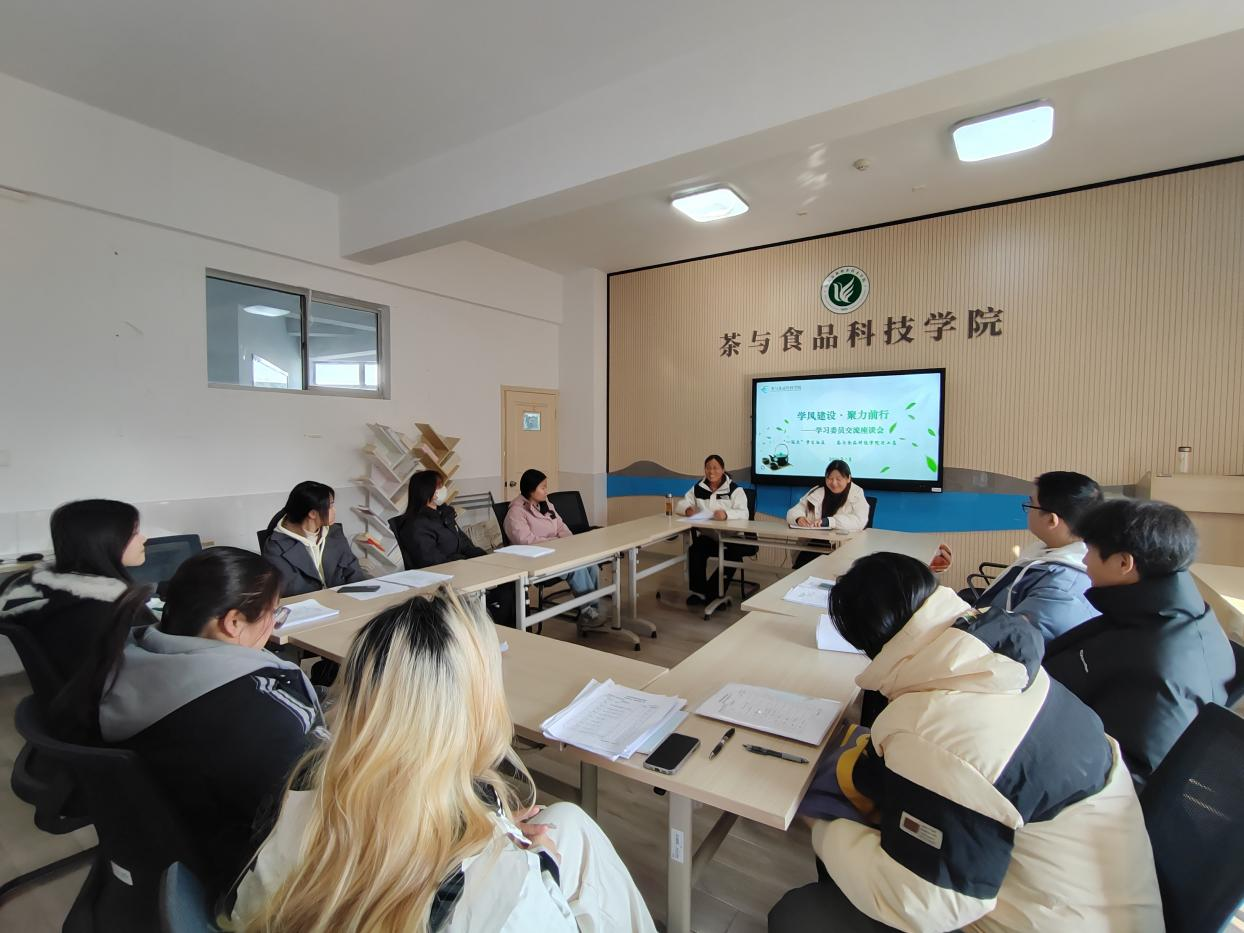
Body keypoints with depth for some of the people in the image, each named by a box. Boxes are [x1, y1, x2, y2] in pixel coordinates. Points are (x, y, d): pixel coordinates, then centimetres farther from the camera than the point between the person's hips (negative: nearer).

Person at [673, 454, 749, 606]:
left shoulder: (735, 489, -6)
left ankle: (709, 593, -12)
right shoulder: (698, 488, 8)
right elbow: (679, 505, 11)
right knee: (695, 551, -26)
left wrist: (726, 514, -40)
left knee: (732, 555, -29)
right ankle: (699, 591, -11)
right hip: (707, 536, 3)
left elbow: (743, 513, -18)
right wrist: (687, 509, -15)